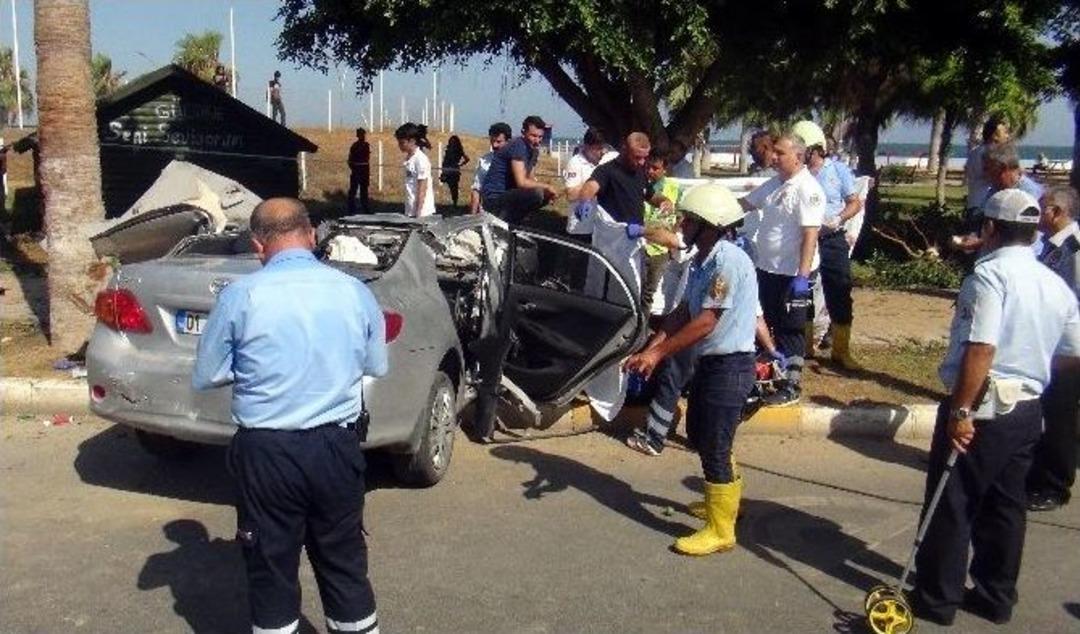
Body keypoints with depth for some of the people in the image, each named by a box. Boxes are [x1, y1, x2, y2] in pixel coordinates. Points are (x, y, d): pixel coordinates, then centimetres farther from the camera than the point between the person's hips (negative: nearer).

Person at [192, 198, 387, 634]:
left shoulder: (240, 295, -9)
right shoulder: (355, 291, -4)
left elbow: (205, 377, 1)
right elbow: (376, 365, 10)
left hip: (266, 451, -2)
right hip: (338, 448, 2)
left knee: (272, 565, 14)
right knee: (344, 561, 17)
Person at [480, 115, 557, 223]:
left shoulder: (534, 150, 9)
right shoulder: (518, 146, -19)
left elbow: (529, 180, 13)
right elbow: (522, 182, -27)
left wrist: (547, 190, -6)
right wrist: (546, 186, -14)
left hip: (508, 194, 10)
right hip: (494, 198, -10)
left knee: (547, 195, 12)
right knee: (536, 193, -27)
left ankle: (510, 218, 8)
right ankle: (504, 220, -10)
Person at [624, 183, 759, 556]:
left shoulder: (729, 261, -21)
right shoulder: (703, 260, 8)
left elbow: (705, 322, -24)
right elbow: (683, 312, 5)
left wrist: (659, 354, -20)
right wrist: (649, 350, -6)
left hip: (730, 366, -10)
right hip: (709, 362, 10)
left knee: (714, 448, -3)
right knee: (700, 435, 24)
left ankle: (720, 531, 11)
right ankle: (726, 497, 46)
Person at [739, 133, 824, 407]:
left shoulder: (808, 190, -17)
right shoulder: (774, 183, 9)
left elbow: (810, 235, -23)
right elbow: (744, 203, 17)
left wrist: (802, 276, -27)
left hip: (791, 273, -8)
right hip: (767, 268, 8)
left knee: (790, 330, 2)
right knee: (766, 325, 19)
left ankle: (791, 386, 12)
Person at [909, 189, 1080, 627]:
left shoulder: (990, 274, -17)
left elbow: (981, 349, -25)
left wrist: (960, 411, -22)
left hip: (982, 408, -7)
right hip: (1028, 410, 7)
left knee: (952, 504, 4)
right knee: (1005, 505, 17)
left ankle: (936, 598, 13)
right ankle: (996, 597, 27)